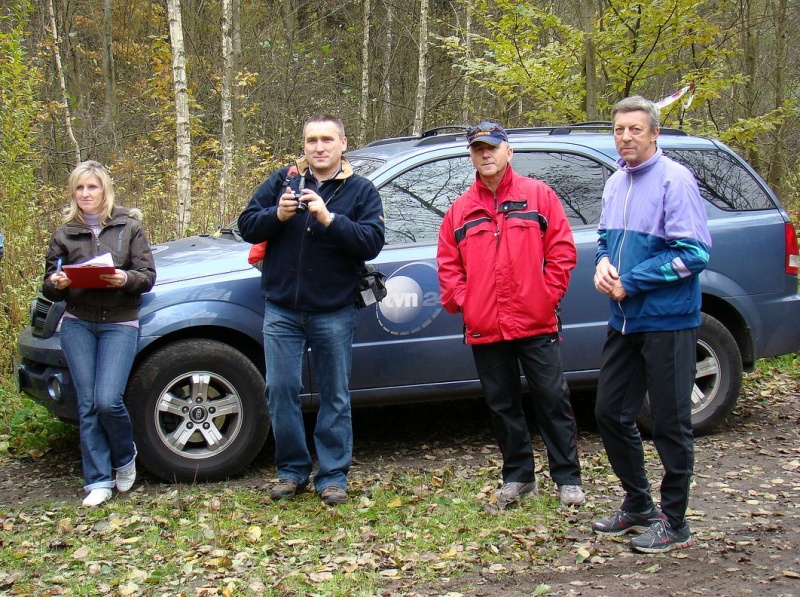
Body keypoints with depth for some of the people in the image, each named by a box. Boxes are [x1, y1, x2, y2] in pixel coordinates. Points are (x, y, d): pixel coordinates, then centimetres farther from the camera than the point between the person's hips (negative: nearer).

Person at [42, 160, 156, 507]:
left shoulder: (129, 228, 5)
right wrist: (56, 284, -12)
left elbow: (147, 277, 0)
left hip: (119, 324, -2)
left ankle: (125, 457, 13)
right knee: (87, 405, -2)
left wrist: (125, 279, -21)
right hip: (77, 325, 3)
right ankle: (98, 481, 6)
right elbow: (49, 289, 12)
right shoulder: (64, 234, 11)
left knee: (108, 401, -16)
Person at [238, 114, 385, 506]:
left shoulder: (361, 191, 0)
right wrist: (277, 215, -16)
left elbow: (372, 242, -13)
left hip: (334, 313, -2)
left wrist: (329, 218, -24)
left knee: (335, 397, 5)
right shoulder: (281, 181, 6)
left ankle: (333, 475, 15)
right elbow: (246, 226, 3)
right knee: (281, 390, 4)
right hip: (282, 310, 2)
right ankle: (292, 470, 19)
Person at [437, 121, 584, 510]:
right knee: (502, 405, 10)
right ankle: (517, 477, 23)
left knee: (552, 400, 1)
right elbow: (448, 264, 12)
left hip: (536, 323, -3)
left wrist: (547, 294, -7)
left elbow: (562, 250, 0)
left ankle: (568, 478, 10)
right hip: (484, 329, 3)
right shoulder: (460, 210, 12)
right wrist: (461, 301, -1)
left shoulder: (539, 195, 4)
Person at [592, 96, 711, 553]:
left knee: (671, 423, 1)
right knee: (611, 412, 14)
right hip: (624, 321, 8)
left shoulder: (675, 180, -13)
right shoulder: (616, 183, 11)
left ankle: (674, 523, 13)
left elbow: (694, 253, -18)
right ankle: (637, 505, 31)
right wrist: (603, 264, 0)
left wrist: (629, 282, -17)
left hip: (667, 321, -8)